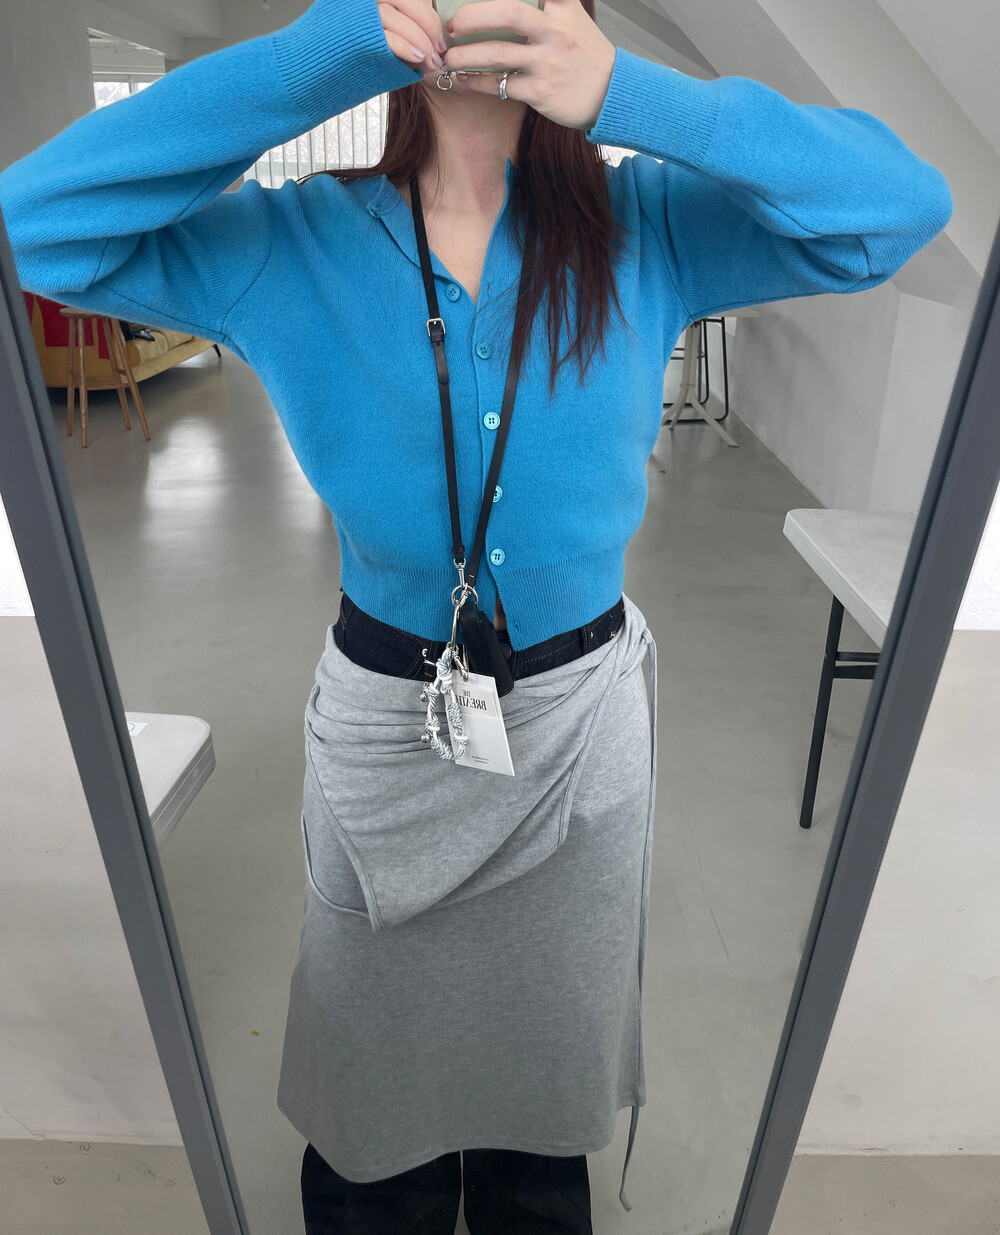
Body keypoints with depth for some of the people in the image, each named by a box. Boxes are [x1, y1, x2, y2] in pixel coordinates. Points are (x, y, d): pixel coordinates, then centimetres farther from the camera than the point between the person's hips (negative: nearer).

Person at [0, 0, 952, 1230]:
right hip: (380, 714, 0)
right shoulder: (295, 241, -7)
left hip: (582, 712, 1)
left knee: (552, 1041, 27)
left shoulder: (644, 229, -6)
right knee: (382, 1053, 26)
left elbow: (904, 203, -12)